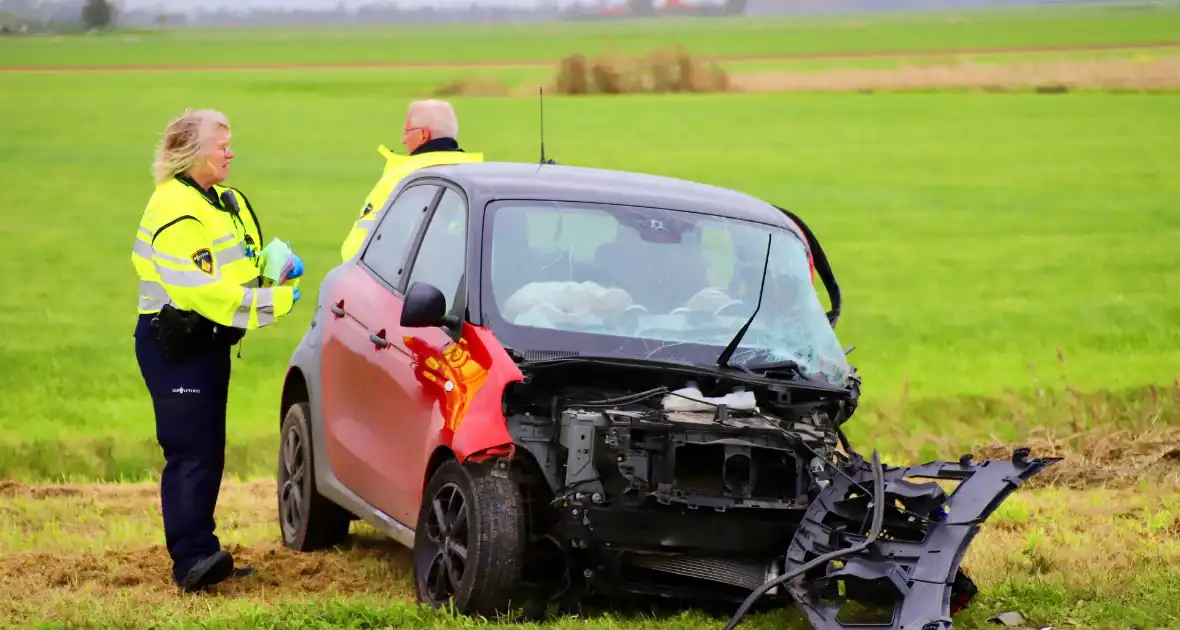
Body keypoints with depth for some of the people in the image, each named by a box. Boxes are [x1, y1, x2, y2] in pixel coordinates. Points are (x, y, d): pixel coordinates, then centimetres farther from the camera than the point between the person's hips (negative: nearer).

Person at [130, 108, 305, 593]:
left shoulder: (227, 203, 15)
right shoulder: (174, 209, -17)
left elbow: (247, 264, 22)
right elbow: (200, 289, -25)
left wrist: (281, 269, -1)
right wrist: (271, 302, -23)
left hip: (210, 339, 10)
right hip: (174, 343, -10)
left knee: (209, 452, 11)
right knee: (190, 450, -16)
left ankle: (198, 554, 17)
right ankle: (192, 558, -22)